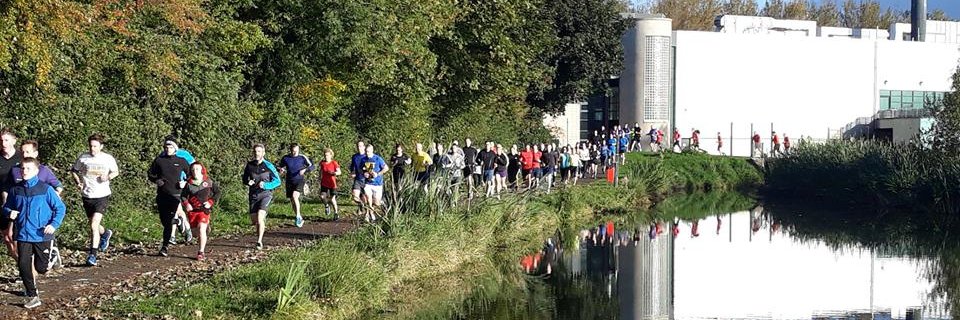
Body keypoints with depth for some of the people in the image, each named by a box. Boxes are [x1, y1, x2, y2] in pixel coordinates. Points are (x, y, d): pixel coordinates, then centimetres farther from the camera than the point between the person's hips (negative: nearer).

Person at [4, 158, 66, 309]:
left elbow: (60, 208, -4)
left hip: (42, 235, -3)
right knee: (23, 266, -5)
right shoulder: (15, 190, 1)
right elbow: (6, 207, 14)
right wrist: (9, 213, -9)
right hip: (23, 235, 3)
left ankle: (51, 256, 40)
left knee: (41, 268, 5)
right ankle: (32, 297, 6)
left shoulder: (45, 189, -9)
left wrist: (54, 225, -16)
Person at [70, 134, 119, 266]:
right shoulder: (83, 158, -3)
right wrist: (78, 182, -5)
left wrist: (108, 177, -9)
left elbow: (116, 171, 12)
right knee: (93, 224, 18)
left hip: (102, 196, -3)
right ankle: (105, 233, 53)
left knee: (94, 225, -16)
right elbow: (74, 170, 12)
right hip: (87, 196, 3)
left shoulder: (109, 159, -5)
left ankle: (93, 255, -12)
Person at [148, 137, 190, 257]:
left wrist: (185, 183, -1)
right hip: (161, 195, 3)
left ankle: (164, 246, -12)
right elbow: (150, 173, 15)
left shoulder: (181, 161, 3)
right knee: (164, 221, 9)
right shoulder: (159, 160, 6)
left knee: (169, 221, -12)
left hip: (174, 195, -3)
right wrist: (156, 180, -3)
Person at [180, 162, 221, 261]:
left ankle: (201, 252, -11)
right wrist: (186, 204, -5)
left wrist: (211, 202, -6)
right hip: (192, 210, 3)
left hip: (204, 210, -3)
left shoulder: (209, 182, -3)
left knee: (202, 229, -19)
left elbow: (217, 193, 6)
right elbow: (183, 195, 12)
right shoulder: (189, 183, 1)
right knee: (195, 232, 9)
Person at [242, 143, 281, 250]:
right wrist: (248, 182, -7)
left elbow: (277, 181, -3)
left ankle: (259, 242, -13)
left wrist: (265, 185, -18)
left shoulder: (268, 166, -7)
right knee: (254, 220, 7)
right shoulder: (249, 165, 4)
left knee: (260, 217, -21)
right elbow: (244, 178, 16)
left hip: (265, 194, -4)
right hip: (253, 195, 4)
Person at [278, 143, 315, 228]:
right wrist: (282, 170, -8)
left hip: (299, 180, -4)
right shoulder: (285, 158, 0)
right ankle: (300, 219, 26)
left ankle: (298, 217, -19)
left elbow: (312, 166, -2)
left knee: (294, 196, -27)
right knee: (292, 201, 8)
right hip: (289, 182, 4)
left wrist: (305, 170, -21)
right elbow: (281, 166, 16)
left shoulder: (302, 157, -7)